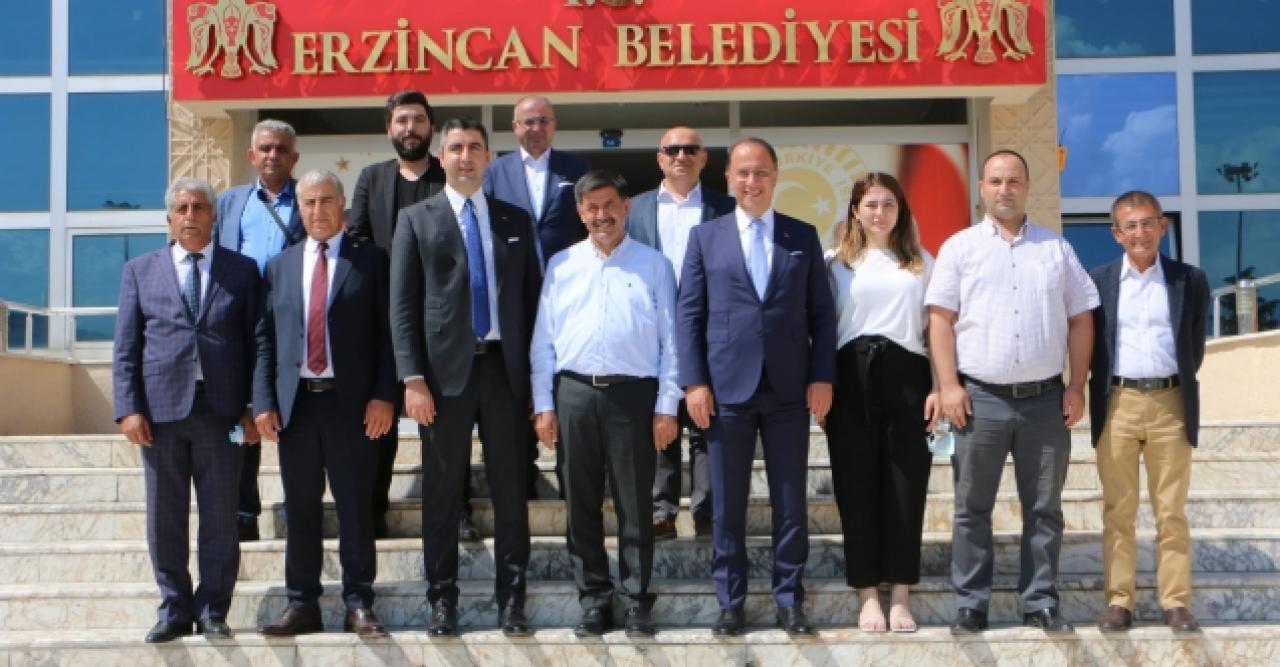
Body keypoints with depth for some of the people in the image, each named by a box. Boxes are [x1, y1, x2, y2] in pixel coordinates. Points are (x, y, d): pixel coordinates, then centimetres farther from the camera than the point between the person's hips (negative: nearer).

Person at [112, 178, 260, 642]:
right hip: (160, 410, 1)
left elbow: (255, 342, 6)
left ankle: (212, 611, 13)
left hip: (221, 410, -1)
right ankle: (174, 609, 17)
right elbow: (125, 347, 6)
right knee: (165, 518, 6)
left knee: (220, 517, 3)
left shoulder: (242, 270, 9)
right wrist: (128, 408, -4)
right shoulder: (140, 270, 11)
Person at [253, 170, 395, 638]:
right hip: (294, 403, 3)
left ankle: (358, 604, 9)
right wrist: (263, 402, 1)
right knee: (300, 508, 7)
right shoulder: (279, 266, 14)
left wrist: (383, 395, -10)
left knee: (356, 507, 2)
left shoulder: (370, 261, 5)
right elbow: (265, 340, 10)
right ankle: (302, 604, 15)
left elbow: (386, 333, 0)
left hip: (352, 402, -3)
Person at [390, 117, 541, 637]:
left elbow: (532, 297, 12)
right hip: (446, 368, -2)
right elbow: (403, 306, 0)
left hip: (507, 367, 2)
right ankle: (442, 600, 14)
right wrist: (413, 379, -9)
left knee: (511, 490, 4)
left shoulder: (515, 220, 12)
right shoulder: (417, 220, 5)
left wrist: (538, 372, 4)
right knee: (442, 492, 4)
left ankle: (511, 600, 11)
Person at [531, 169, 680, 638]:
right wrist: (543, 404, 4)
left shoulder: (654, 265, 4)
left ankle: (636, 603, 12)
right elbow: (543, 339, 9)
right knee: (582, 504, 8)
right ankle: (594, 600, 18)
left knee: (635, 506, 3)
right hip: (574, 392, 2)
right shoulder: (561, 265, 9)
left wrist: (667, 406, -3)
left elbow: (671, 340, 2)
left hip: (634, 393, -2)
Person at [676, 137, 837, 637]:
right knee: (727, 505, 5)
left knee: (791, 502, 5)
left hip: (789, 389, 1)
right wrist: (694, 382, -5)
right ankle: (730, 601, 15)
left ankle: (790, 600, 15)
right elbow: (689, 314, 3)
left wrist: (822, 377, -2)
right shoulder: (705, 237, 8)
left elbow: (821, 313, 7)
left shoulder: (804, 236, 10)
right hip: (727, 388, 0)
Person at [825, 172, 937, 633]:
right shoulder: (838, 264, 9)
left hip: (906, 375, 1)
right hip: (853, 379, 0)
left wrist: (939, 385, 1)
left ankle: (900, 596, 10)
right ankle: (867, 596, 11)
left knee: (906, 488, 1)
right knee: (857, 488, 2)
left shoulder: (922, 263, 12)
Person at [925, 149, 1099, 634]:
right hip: (980, 398, -2)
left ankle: (1041, 603, 16)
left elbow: (1080, 320, 9)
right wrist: (949, 386, -8)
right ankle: (970, 605, 10)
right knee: (972, 508, 3)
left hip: (1046, 398, 2)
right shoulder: (960, 247, 4)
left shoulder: (1057, 249, 10)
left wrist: (1077, 387, 2)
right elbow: (941, 320, 0)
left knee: (1044, 509, 7)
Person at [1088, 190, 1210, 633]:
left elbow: (1195, 347, 9)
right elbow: (1088, 346, 8)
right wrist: (1097, 393, 3)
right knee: (1117, 511, 4)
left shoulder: (1190, 280, 4)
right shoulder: (1097, 280, 4)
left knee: (1171, 512, 4)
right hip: (1116, 405, 0)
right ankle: (1119, 601, 8)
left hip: (1170, 405, 0)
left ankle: (1176, 603, 9)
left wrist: (1179, 390, 7)